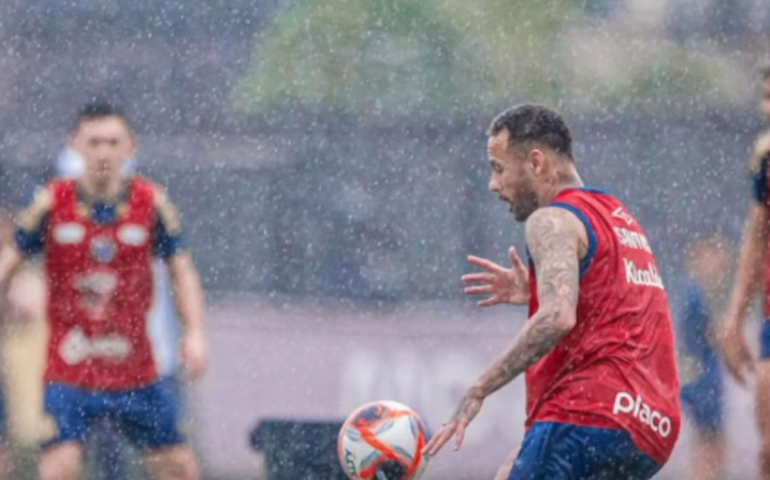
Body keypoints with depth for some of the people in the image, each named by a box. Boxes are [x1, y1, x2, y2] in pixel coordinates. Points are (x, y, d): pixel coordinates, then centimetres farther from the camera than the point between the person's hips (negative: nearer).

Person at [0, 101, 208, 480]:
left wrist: (194, 332, -12)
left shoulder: (152, 203, -2)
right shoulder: (51, 204, -5)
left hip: (137, 372, 2)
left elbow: (181, 270, 2)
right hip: (67, 372, -2)